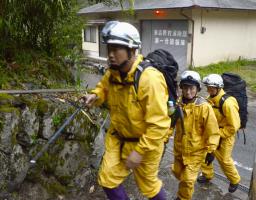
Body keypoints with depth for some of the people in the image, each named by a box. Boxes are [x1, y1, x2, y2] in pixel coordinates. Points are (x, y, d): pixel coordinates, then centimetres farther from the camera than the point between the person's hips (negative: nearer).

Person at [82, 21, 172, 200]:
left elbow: (159, 124, -29)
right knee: (107, 179, 11)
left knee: (148, 185, 15)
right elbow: (104, 87, 16)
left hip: (145, 142, -6)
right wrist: (95, 96, -8)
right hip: (118, 137, 6)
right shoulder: (112, 73, -8)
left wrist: (139, 151, -25)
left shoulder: (150, 79, -31)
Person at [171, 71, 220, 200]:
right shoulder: (178, 104, -6)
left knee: (188, 180, 2)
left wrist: (210, 151, -12)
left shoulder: (204, 107, -20)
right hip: (179, 149, 5)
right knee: (177, 172, 22)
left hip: (195, 151, -5)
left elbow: (212, 131, -15)